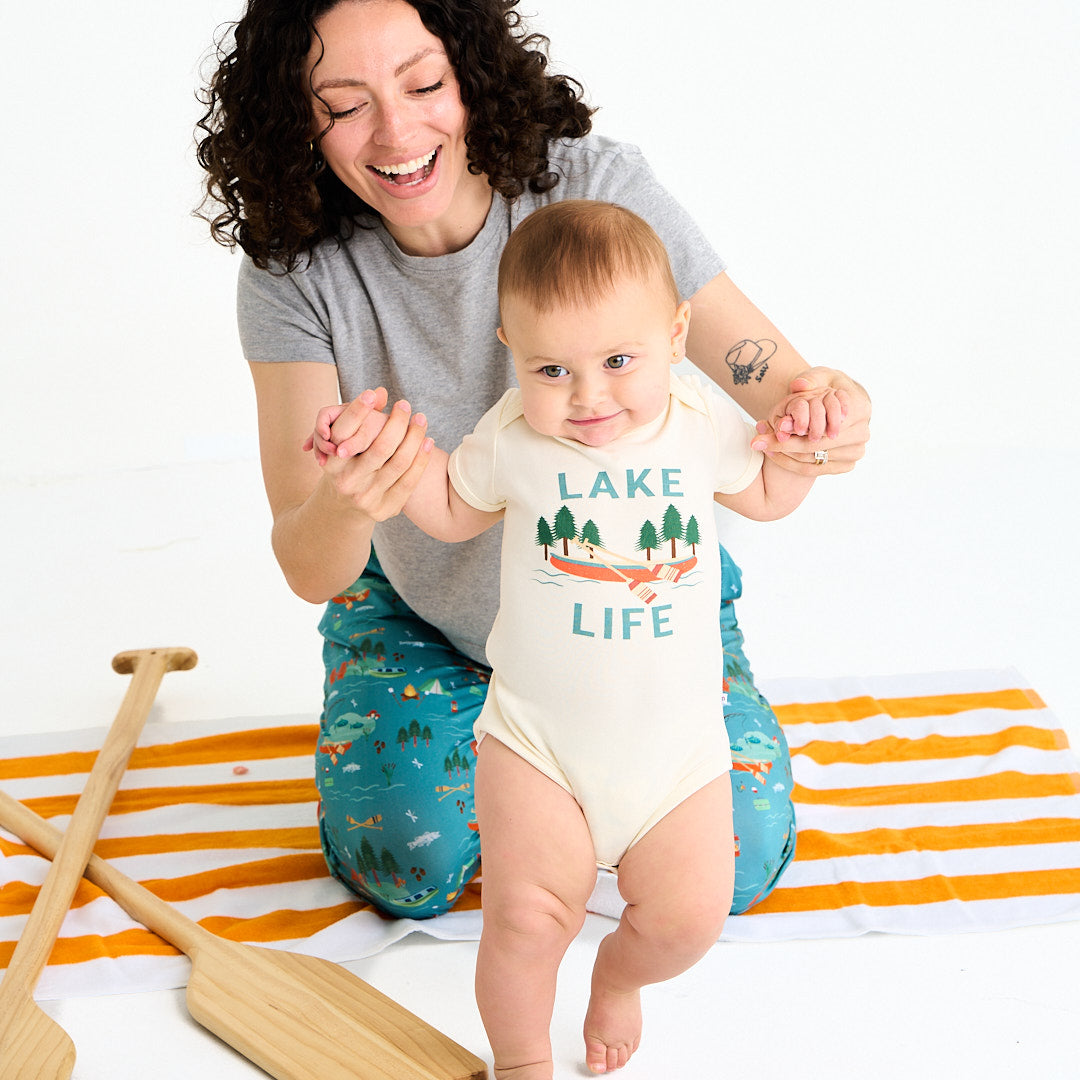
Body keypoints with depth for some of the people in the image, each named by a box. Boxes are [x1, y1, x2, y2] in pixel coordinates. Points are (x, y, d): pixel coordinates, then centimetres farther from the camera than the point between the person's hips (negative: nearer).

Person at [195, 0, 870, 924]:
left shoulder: (597, 188, -25)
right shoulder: (295, 275, -22)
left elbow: (767, 377, -24)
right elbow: (309, 572, -28)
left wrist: (819, 410, -50)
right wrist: (345, 507, -53)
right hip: (424, 608, 1)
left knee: (735, 860, -6)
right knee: (409, 868, -8)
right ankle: (499, 723, 23)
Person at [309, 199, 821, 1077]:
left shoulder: (702, 422, -7)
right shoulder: (515, 437, -11)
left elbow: (765, 496, 13)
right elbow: (454, 510, 9)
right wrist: (389, 452, -7)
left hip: (676, 739, 2)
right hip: (537, 736, -1)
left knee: (688, 914, 0)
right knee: (528, 914, -8)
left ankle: (619, 976, 37)